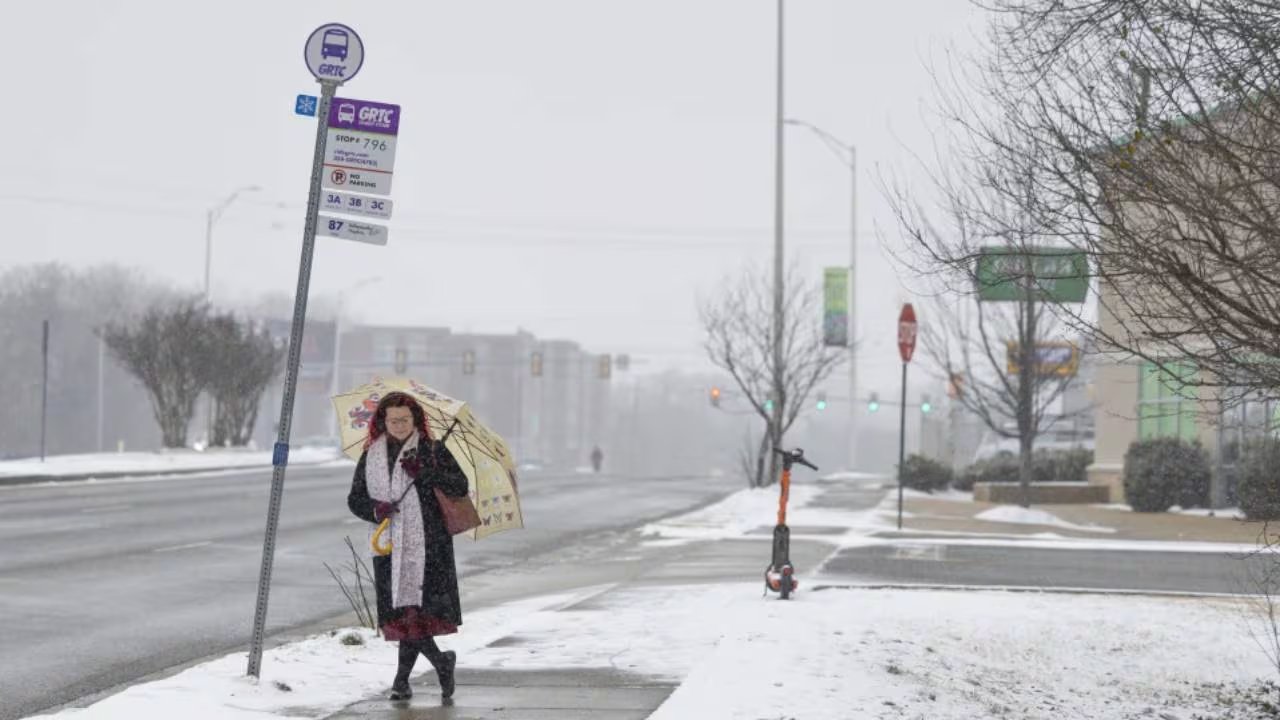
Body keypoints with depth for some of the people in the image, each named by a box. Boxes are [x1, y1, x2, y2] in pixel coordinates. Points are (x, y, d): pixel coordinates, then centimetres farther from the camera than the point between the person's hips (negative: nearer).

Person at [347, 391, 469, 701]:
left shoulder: (432, 451, 3)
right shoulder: (371, 457, 12)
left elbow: (460, 486, -6)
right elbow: (355, 499, 14)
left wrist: (424, 472, -17)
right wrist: (375, 509, -7)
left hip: (427, 545, -3)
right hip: (390, 547, 3)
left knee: (416, 608, -9)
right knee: (400, 611, -3)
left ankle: (402, 676, 3)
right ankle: (441, 661, 15)